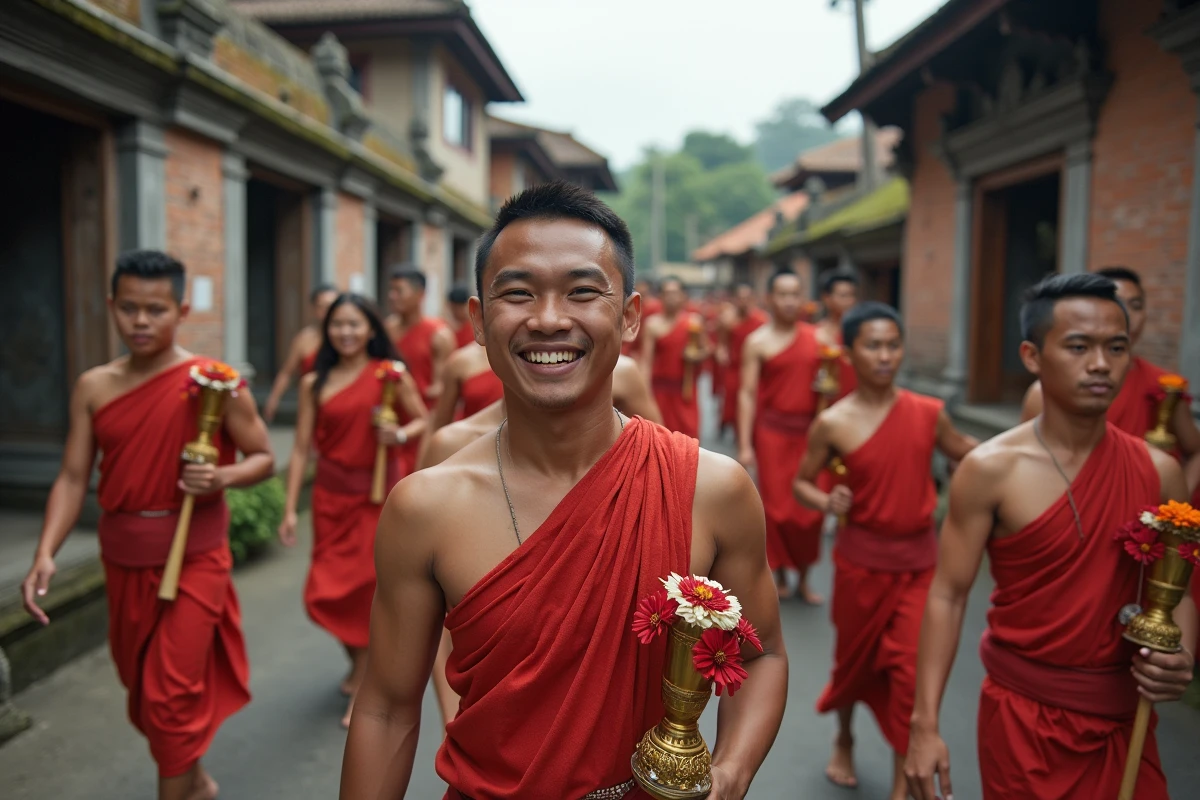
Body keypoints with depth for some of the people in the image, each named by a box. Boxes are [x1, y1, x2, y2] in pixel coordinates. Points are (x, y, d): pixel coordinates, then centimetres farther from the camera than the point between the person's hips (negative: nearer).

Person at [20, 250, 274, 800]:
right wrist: (45, 555, -12)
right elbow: (73, 477, 0)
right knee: (140, 684, 20)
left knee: (171, 696, -3)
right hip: (122, 558, 5)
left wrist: (224, 477, -24)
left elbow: (264, 458, -3)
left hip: (193, 557, -5)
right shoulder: (93, 387, 1)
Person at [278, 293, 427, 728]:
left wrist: (400, 434, -18)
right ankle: (360, 660, 37)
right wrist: (290, 509, 1)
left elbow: (425, 421, 4)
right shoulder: (314, 382, 3)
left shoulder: (391, 373, -3)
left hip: (378, 493, -3)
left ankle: (361, 684, 18)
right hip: (331, 493, 3)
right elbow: (301, 448, 3)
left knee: (366, 585, 0)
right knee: (326, 591, 7)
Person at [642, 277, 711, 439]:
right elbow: (646, 361, -9)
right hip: (661, 389, -2)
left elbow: (706, 349, 14)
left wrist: (697, 355, -10)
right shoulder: (653, 323, -6)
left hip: (686, 389, 2)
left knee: (688, 434, 2)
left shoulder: (695, 321, 2)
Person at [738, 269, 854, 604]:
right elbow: (747, 394, -8)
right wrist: (744, 445, -12)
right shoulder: (758, 342, -4)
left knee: (810, 507, 5)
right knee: (777, 506, 3)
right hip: (773, 430, -3)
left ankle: (804, 578, 22)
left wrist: (830, 387, -3)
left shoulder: (817, 336, 7)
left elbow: (833, 378, 19)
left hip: (809, 430, 3)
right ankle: (780, 575, 21)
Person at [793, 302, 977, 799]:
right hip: (861, 559, -1)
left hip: (920, 559, 1)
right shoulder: (832, 423, -10)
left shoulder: (929, 413, -4)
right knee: (855, 658, 17)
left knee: (912, 670, -4)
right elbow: (801, 483, 0)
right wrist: (826, 503, -20)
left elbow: (968, 454, 13)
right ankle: (844, 741, 48)